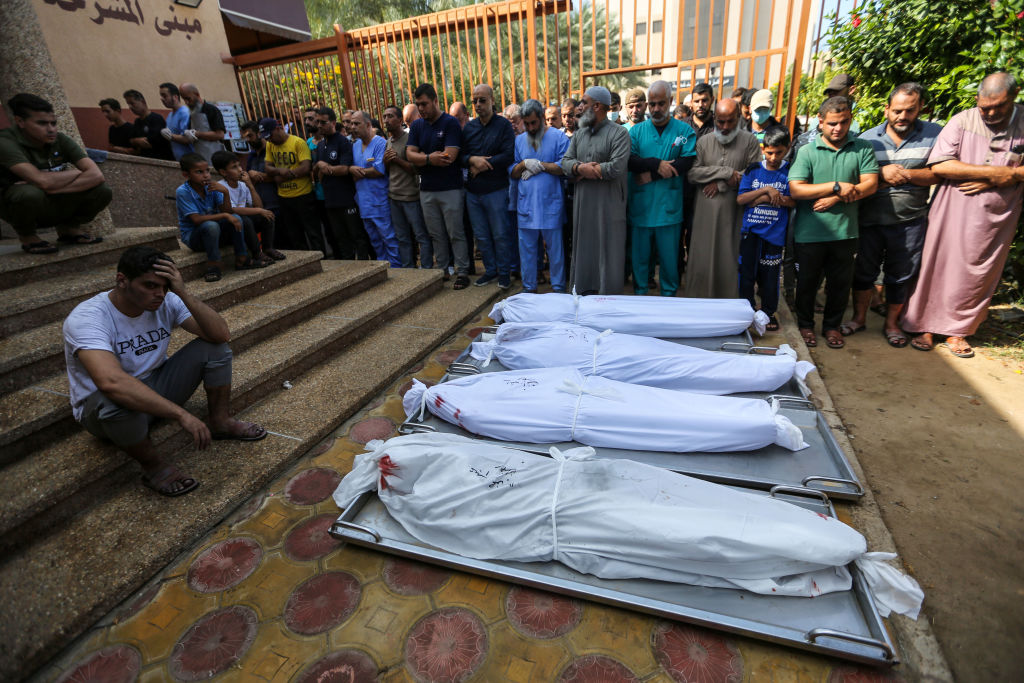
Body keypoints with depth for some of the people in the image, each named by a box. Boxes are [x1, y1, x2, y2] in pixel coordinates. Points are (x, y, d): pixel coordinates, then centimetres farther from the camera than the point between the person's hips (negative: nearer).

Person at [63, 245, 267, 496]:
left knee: (213, 346, -11)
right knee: (115, 400, -41)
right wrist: (181, 414, -46)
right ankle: (153, 464, -13)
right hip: (100, 410, -5)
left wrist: (183, 293, -30)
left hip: (156, 390, 5)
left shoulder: (165, 302, -10)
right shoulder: (86, 318, -26)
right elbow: (111, 382, -44)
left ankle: (221, 422, 3)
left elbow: (222, 334, -20)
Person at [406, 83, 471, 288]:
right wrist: (430, 158, -17)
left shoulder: (450, 123, -6)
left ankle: (462, 272, 6)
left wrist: (422, 158, -8)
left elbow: (449, 156, -18)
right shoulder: (417, 125, 11)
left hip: (450, 188, -5)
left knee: (456, 234, -1)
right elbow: (410, 154, 0)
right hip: (426, 190, 6)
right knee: (436, 235, 11)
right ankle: (442, 270, 22)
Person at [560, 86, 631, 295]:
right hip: (582, 204, 6)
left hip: (609, 205, -6)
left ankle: (609, 297, 11)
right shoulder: (579, 134, 16)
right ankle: (582, 290, 25)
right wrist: (581, 167, -16)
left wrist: (581, 170, -9)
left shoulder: (619, 133, -4)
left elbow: (616, 167, -17)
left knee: (608, 252, 1)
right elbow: (565, 162, 7)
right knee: (583, 250, 12)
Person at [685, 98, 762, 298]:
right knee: (702, 260, 2)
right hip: (705, 212, 1)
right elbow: (692, 172, -3)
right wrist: (726, 172, -10)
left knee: (729, 261, 2)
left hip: (733, 213, -1)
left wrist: (722, 184, -10)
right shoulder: (703, 141, 10)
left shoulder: (750, 141, 6)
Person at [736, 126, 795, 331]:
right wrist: (766, 190, -15)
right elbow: (740, 199, -4)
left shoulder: (790, 172, 1)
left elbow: (794, 201, -8)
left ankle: (769, 312, 22)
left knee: (770, 274, 6)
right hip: (750, 230, 1)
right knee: (746, 272, 6)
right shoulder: (753, 170, 4)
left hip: (775, 232, -1)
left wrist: (764, 198, -13)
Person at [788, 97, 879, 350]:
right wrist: (836, 186, -15)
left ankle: (832, 326, 29)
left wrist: (836, 198, -16)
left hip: (844, 231, 2)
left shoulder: (862, 149, 6)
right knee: (807, 281, 10)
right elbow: (796, 189, -13)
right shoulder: (807, 151, -1)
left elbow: (871, 184, -4)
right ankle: (805, 325, 28)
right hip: (810, 232, -2)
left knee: (840, 283, 11)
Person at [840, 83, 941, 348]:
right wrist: (881, 174, -17)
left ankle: (891, 324, 26)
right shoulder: (867, 138, 1)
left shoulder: (935, 134, 0)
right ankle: (859, 318, 27)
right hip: (870, 219, 0)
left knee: (901, 276, 9)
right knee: (864, 270, 10)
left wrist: (906, 174, -18)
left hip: (910, 222, 0)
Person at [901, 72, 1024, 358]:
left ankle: (958, 330, 24)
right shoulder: (962, 121, -5)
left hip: (996, 218, 2)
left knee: (978, 276, 9)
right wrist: (994, 171, -14)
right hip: (952, 213, -2)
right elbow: (939, 165, -15)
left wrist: (998, 180, -16)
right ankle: (924, 325, 18)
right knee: (937, 268, 4)